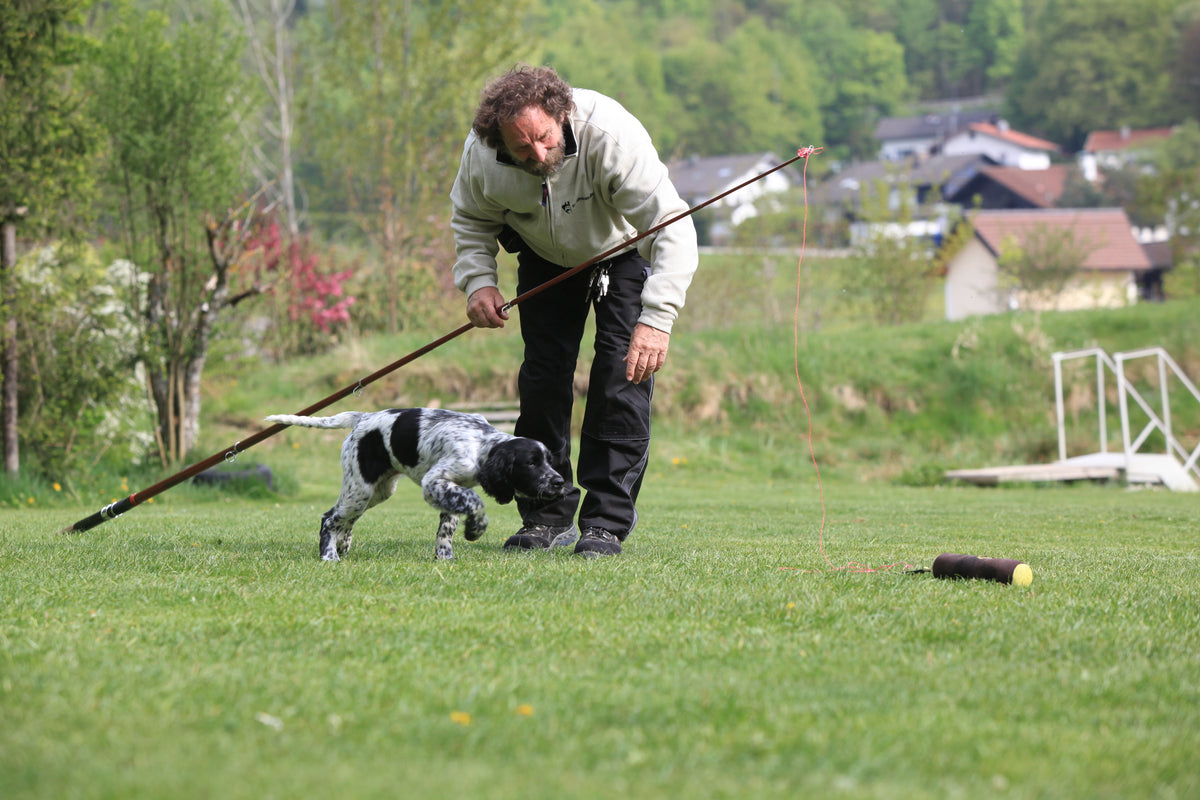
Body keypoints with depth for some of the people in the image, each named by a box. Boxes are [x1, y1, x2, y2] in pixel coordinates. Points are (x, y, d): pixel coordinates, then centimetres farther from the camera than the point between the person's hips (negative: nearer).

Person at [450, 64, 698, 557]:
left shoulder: (611, 134, -41)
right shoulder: (482, 154, -27)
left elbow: (673, 226, -44)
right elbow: (471, 218, -3)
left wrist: (657, 318, -55)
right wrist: (478, 281, -22)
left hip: (626, 250, -3)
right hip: (545, 258, 4)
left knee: (623, 374, -16)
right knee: (542, 377, -2)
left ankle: (607, 523, -12)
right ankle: (548, 518, 11)